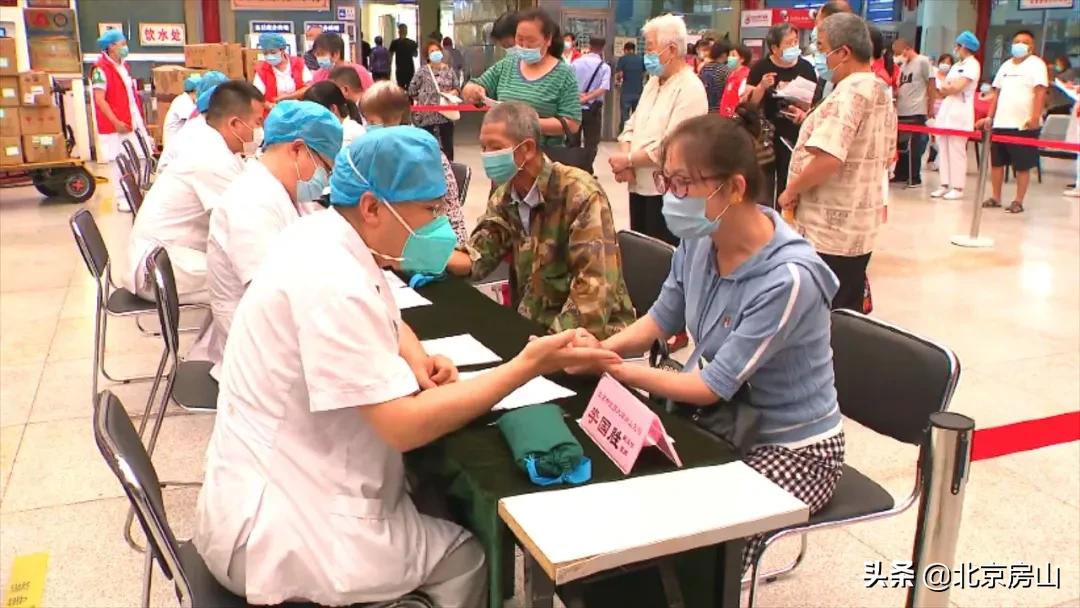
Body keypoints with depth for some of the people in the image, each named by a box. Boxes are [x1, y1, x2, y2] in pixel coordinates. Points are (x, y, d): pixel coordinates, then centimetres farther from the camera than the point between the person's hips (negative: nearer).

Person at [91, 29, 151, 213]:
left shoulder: (123, 66, 14)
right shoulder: (101, 69, -12)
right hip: (115, 125, -8)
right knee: (118, 161, -1)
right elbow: (99, 100, -17)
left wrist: (140, 119, 16)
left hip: (133, 122, 8)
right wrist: (116, 122, -21)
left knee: (141, 157, 9)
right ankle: (122, 199, 6)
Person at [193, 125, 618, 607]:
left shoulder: (326, 239, 3)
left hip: (279, 487, 9)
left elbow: (388, 322, 22)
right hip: (270, 530, -9)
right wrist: (528, 366, -23)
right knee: (464, 556, -1)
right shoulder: (333, 281, -28)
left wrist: (416, 360, -2)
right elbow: (405, 426, -29)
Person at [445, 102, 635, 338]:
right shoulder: (504, 196, 5)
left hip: (593, 333, -7)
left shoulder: (579, 193, -19)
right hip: (534, 324, 7)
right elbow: (476, 259, 1)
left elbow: (596, 286, -25)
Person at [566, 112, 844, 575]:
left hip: (793, 448, -6)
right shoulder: (700, 239, -9)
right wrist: (604, 348, -12)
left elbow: (712, 387, -25)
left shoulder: (787, 278, -31)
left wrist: (611, 368, -25)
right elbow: (662, 319, 7)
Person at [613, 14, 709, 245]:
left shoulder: (690, 89, -15)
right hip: (639, 186, 8)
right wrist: (625, 161, -7)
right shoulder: (653, 82, 14)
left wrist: (628, 160, -15)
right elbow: (632, 125, 12)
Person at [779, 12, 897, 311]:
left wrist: (792, 190, -13)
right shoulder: (883, 94, 11)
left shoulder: (847, 94, -19)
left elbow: (827, 161, -30)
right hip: (860, 229, 9)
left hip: (828, 232, -9)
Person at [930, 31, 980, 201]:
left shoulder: (973, 65, -7)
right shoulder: (956, 66, 20)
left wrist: (946, 87, 2)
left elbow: (957, 87, -17)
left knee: (957, 151, -7)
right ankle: (945, 185, 11)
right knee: (944, 150, 7)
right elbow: (942, 91, 15)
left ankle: (957, 188, -4)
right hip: (946, 112, 9)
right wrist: (949, 87, -5)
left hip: (959, 114, -9)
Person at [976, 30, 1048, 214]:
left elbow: (1040, 92, -13)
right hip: (1001, 123, 6)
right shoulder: (1006, 65, 15)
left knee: (1022, 166, 0)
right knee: (996, 162, 10)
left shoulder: (1036, 64, -4)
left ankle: (1018, 202, 6)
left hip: (1024, 125, -6)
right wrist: (989, 117, 12)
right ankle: (996, 197, 20)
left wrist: (1035, 117, -24)